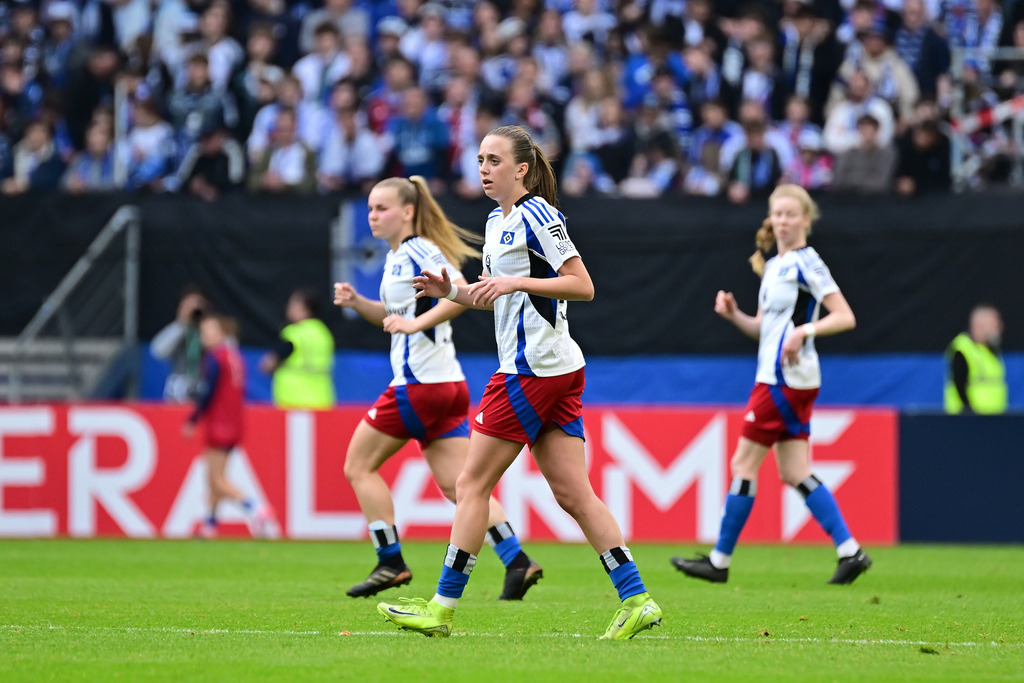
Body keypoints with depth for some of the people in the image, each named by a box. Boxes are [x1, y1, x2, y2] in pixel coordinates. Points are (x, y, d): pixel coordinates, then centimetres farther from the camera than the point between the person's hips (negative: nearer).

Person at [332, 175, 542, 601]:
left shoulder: (420, 253, -11)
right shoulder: (397, 257, 18)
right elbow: (393, 316, 31)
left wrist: (416, 323, -26)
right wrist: (356, 302, 15)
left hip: (419, 385, -10)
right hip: (447, 385, 10)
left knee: (358, 466, 2)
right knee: (457, 484, 4)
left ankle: (391, 562, 1)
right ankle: (516, 562, -7)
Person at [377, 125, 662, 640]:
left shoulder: (537, 216, -11)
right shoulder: (497, 221, 18)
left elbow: (583, 286, -15)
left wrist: (516, 281, -22)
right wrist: (451, 290, 11)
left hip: (532, 372, -10)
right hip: (559, 369, 10)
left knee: (472, 484, -3)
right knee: (573, 494, 4)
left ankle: (442, 608, 1)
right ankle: (636, 600, -1)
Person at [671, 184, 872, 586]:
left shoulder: (807, 263, -10)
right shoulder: (773, 266, 17)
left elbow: (845, 317, -15)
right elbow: (762, 328, 22)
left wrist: (804, 330, -27)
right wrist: (733, 315, 4)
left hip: (786, 379, -9)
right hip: (775, 376, 9)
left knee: (743, 464, -3)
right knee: (793, 473, 6)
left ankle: (720, 561, 3)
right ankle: (850, 551, 3)